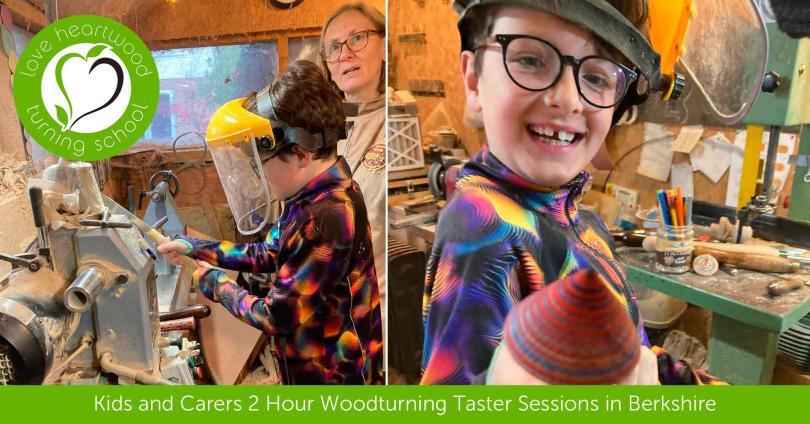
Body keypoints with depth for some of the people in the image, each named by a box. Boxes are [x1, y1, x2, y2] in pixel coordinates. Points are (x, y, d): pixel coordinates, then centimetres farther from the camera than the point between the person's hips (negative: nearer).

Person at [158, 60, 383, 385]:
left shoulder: (328, 218, -31)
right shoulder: (311, 197, 0)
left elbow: (276, 316, -25)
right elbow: (266, 254, 13)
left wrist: (216, 284, -9)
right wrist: (193, 247, 9)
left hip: (333, 375, -8)